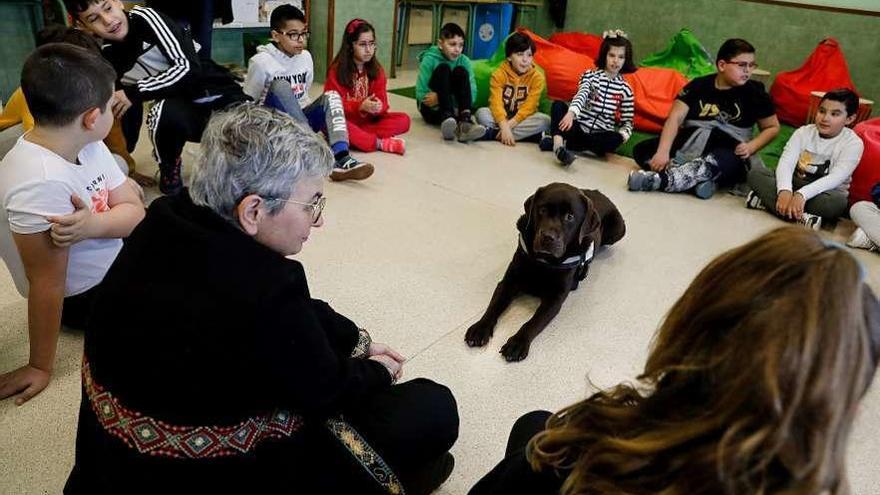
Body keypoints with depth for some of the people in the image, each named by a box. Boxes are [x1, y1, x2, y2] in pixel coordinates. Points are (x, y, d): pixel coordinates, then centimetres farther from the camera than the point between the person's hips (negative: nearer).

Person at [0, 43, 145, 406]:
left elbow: (135, 212, -10)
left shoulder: (85, 144, -11)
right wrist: (41, 367, -21)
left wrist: (92, 224, -32)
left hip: (114, 259, 7)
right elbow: (47, 285, -30)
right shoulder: (40, 182, -35)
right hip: (86, 296, -7)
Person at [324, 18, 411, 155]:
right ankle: (382, 143, -31)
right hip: (344, 119, -4)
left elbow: (382, 100, -1)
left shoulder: (376, 70, 3)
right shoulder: (336, 70, -9)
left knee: (404, 120, -16)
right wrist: (361, 106, -28)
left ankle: (356, 136, -26)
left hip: (367, 119, 4)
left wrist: (379, 107, -27)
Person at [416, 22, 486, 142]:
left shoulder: (464, 61, -2)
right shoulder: (429, 60, -10)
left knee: (460, 71, -19)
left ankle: (465, 122, -40)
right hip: (432, 110, -3)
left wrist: (440, 97, -22)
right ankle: (447, 118, -47)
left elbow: (472, 94, -12)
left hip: (455, 107, 3)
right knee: (443, 69, -23)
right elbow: (421, 94, -14)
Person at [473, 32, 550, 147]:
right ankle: (525, 134, -29)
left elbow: (529, 107, -16)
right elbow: (496, 102, -21)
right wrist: (504, 126, -37)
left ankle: (491, 133, -30)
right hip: (501, 117, -1)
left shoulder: (537, 77, -9)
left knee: (545, 120, -29)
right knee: (482, 113, -27)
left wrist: (510, 124, -29)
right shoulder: (499, 73, -10)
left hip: (523, 119, 1)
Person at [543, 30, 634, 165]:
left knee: (616, 139, -33)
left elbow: (627, 121, 6)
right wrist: (571, 112, -41)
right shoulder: (590, 75, 2)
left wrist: (623, 134, -18)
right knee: (558, 105, -22)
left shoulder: (625, 89, 5)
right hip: (578, 127, -1)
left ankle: (557, 143, -33)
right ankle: (558, 144, -50)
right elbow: (581, 95, -19)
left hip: (601, 136, 1)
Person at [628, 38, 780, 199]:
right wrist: (663, 151, -27)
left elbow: (772, 127, 8)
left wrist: (751, 147, -13)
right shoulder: (699, 85, 1)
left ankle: (662, 178, -47)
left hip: (729, 151, -2)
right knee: (641, 150, -21)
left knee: (727, 160, -40)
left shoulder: (754, 92, 1)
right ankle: (700, 178, -36)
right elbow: (675, 117, -11)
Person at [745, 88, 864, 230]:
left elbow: (836, 178, -24)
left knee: (837, 201, -39)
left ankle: (767, 200, -33)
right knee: (755, 172, -22)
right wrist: (785, 190, -39)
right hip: (794, 184, 3)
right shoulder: (803, 132, -1)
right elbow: (786, 162, -16)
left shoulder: (853, 143, -9)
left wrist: (802, 194, -42)